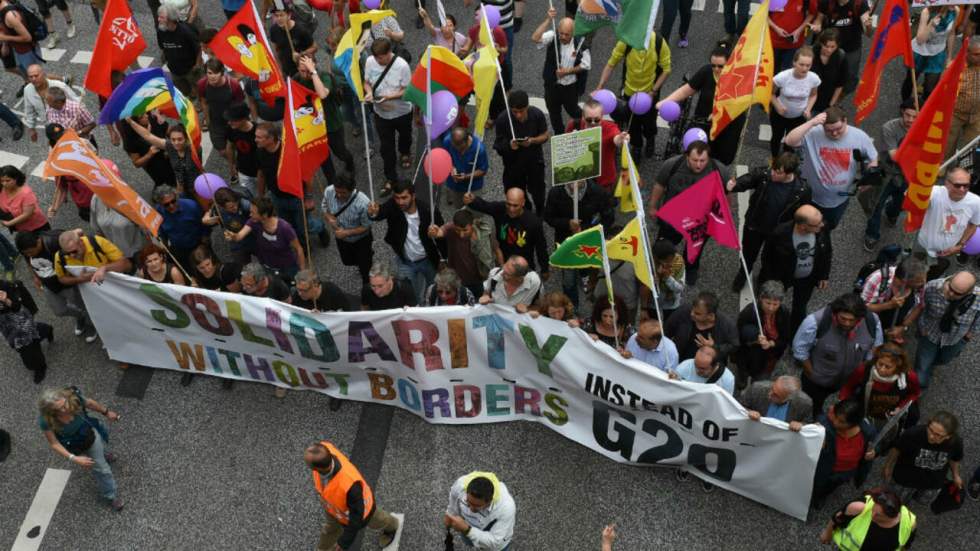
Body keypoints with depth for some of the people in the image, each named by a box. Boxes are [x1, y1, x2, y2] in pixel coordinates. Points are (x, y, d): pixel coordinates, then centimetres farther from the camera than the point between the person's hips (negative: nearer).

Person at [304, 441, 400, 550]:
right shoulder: (325, 448, -39)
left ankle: (391, 526, 66)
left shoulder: (350, 483, -54)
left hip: (359, 506, -3)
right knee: (332, 527, 31)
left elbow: (357, 517, -33)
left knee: (375, 521, 32)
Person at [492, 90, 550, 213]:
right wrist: (509, 145, -38)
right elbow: (499, 144, -14)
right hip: (513, 163, -1)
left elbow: (545, 135, -6)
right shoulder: (502, 119, -23)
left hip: (535, 160, 1)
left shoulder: (537, 114, -19)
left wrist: (532, 140, -28)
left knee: (538, 193, 19)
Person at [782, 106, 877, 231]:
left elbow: (873, 160, -2)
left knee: (830, 227, 30)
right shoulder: (813, 134, -26)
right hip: (812, 196, -2)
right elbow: (789, 141, -40)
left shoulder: (860, 137, -17)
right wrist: (811, 122, -44)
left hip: (840, 198, 3)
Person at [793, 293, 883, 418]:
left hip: (853, 381, 2)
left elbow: (873, 354, -4)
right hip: (818, 380, -2)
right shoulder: (816, 322, -34)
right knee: (811, 412, 20)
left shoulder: (873, 322, -24)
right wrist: (811, 374, -6)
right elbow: (800, 349, -17)